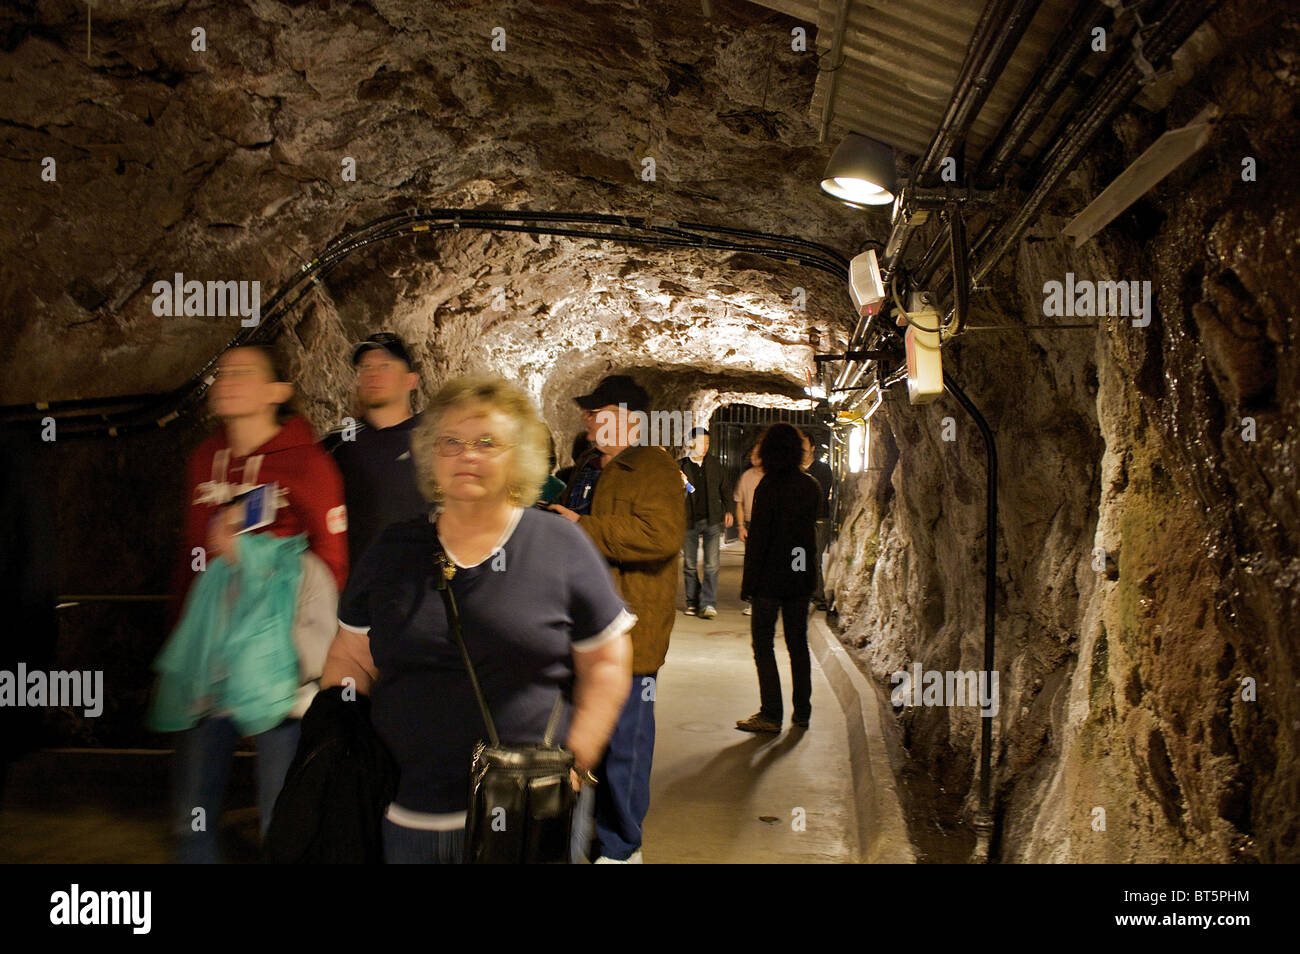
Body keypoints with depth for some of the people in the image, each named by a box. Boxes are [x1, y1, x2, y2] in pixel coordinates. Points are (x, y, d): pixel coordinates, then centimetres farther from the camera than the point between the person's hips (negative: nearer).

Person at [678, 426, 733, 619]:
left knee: (711, 565, -6)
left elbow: (725, 489, 18)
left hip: (712, 520, 1)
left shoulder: (714, 464, 9)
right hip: (689, 521, -1)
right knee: (690, 565, 7)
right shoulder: (679, 466, 1)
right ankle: (692, 602, 18)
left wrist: (728, 511, 10)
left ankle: (708, 603, -4)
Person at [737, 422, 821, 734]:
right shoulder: (811, 485, 4)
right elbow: (814, 529, 10)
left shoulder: (769, 486, -14)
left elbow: (757, 537, -14)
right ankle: (802, 711, 19)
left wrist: (748, 580, -10)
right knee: (798, 643, 13)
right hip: (801, 578, 6)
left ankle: (771, 714, 0)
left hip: (770, 578, -6)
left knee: (763, 643, 1)